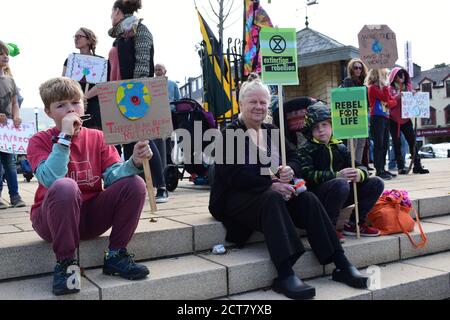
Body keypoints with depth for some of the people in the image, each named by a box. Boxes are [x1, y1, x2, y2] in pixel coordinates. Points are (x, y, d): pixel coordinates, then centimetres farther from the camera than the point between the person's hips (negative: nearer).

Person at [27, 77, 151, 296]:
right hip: (52, 219, -3)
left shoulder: (97, 137, 4)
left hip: (92, 216, 4)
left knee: (135, 183, -18)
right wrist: (65, 136, -25)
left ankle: (115, 256, -6)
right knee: (65, 187, -36)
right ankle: (64, 264, -20)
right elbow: (51, 180, -25)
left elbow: (113, 175, -10)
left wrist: (134, 163, -29)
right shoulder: (39, 141, -5)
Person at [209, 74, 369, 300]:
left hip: (272, 193, 6)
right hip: (236, 197, -6)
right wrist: (271, 184, -23)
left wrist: (290, 170, -13)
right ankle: (285, 275, -42)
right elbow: (233, 175, -16)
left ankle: (341, 265, -21)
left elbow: (294, 158, 13)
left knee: (308, 199, -20)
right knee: (272, 199, -36)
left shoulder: (272, 131, 18)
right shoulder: (229, 134, -4)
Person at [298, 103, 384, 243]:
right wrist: (337, 175, -30)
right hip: (316, 197, -6)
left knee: (376, 183, -4)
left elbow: (360, 167, 7)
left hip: (340, 196, 6)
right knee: (341, 184, -36)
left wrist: (359, 174, -20)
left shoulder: (340, 147, 13)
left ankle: (354, 223, 4)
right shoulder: (306, 150, -3)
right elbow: (308, 175, -19)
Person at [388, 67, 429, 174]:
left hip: (406, 119, 3)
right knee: (397, 143, 0)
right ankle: (400, 167, 4)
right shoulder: (390, 89, 0)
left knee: (412, 141, -2)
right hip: (394, 120, -3)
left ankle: (417, 165, 1)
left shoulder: (408, 87, 12)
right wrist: (397, 96, -23)